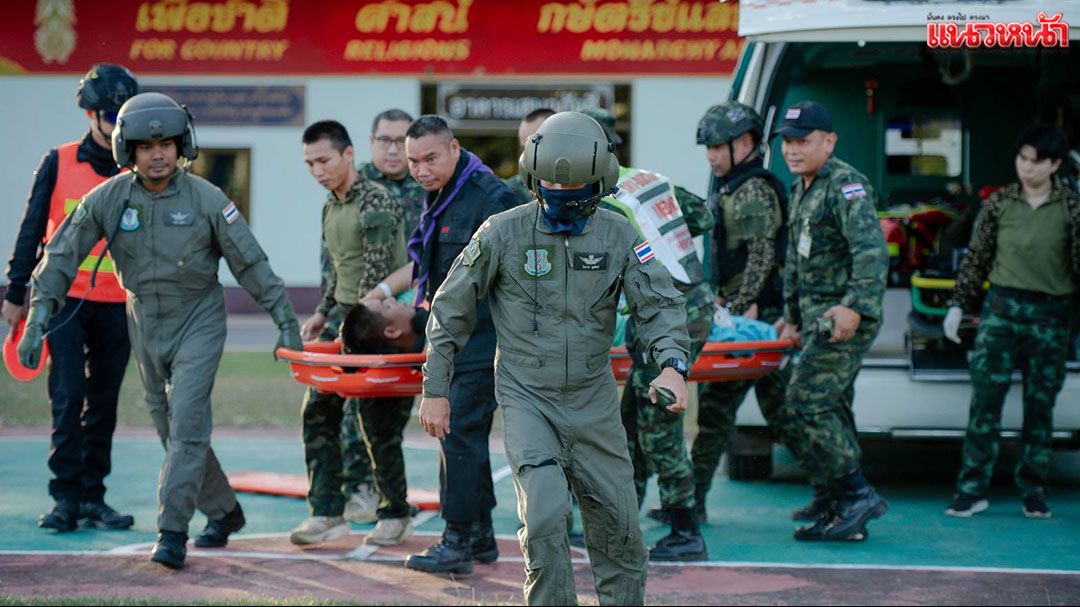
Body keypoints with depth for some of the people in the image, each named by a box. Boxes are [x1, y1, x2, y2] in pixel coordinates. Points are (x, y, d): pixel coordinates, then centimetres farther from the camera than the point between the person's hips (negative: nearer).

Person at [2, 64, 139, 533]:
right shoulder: (59, 164, 1)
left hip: (117, 305, 2)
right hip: (64, 297, -2)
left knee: (103, 402, 6)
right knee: (68, 395, -9)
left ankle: (92, 498, 13)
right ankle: (65, 498, -3)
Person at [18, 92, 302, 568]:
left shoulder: (206, 199, -13)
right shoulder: (107, 199, -7)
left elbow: (250, 263, -7)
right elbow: (62, 256, -6)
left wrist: (285, 321, -6)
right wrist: (38, 319, -16)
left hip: (198, 322, -4)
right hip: (145, 326, 4)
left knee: (186, 424, -15)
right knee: (171, 430, 12)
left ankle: (172, 533, -13)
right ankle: (223, 511, 30)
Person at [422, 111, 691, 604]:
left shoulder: (619, 235, -1)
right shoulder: (502, 234, -6)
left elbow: (660, 304, -6)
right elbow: (450, 309, 2)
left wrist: (672, 365, -26)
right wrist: (435, 392, 2)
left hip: (594, 402, 3)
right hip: (527, 399, -3)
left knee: (618, 527, 8)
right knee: (545, 516, -19)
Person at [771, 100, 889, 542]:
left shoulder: (846, 184, -12)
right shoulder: (800, 190, 19)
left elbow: (871, 251, -24)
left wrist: (856, 306, -34)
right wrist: (792, 314, 29)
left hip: (845, 320, -10)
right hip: (818, 321, 10)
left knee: (801, 411, -16)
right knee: (831, 413, 10)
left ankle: (856, 495, -10)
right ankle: (844, 514, 13)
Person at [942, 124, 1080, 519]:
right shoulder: (999, 203, 4)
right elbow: (976, 259, 11)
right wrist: (958, 305, 8)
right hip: (1001, 308, 1)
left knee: (1040, 405, 5)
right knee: (985, 400, -5)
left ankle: (1033, 490, 15)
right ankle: (972, 489, -2)